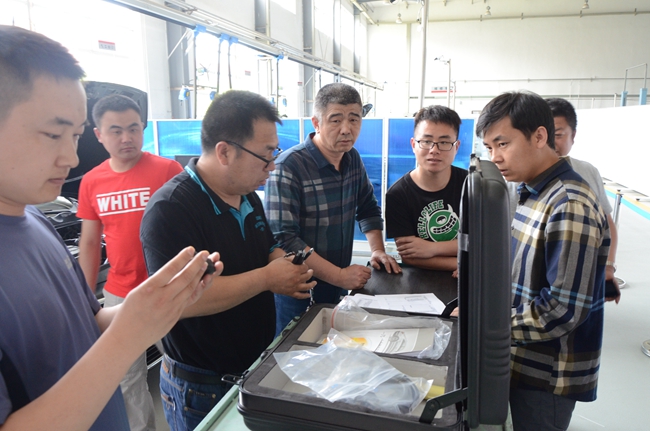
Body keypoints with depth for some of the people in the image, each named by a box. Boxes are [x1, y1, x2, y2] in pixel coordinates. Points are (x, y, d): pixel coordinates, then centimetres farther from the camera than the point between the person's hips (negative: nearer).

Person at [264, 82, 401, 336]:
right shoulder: (289, 167, -21)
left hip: (337, 288, 6)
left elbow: (368, 209, 15)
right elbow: (283, 240, -25)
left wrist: (377, 250, 0)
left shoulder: (352, 159, 1)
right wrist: (339, 275, -24)